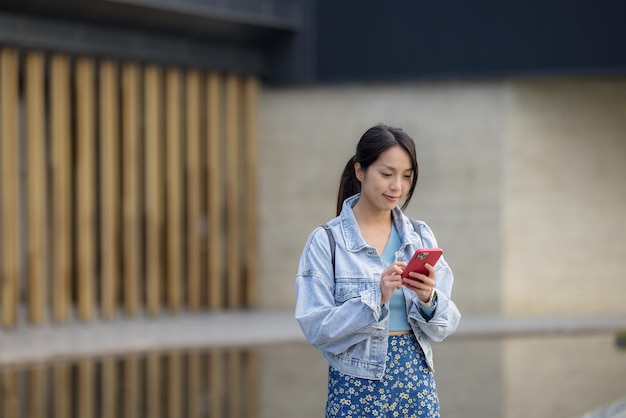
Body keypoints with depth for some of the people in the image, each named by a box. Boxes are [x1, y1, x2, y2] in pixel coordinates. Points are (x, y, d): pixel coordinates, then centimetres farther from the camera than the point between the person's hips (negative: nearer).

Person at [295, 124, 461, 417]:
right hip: (357, 388, -3)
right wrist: (375, 299, -23)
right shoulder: (326, 241, -7)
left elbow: (444, 326, 3)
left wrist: (428, 299, -15)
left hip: (417, 382, 3)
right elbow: (317, 329, -13)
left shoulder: (420, 236, 4)